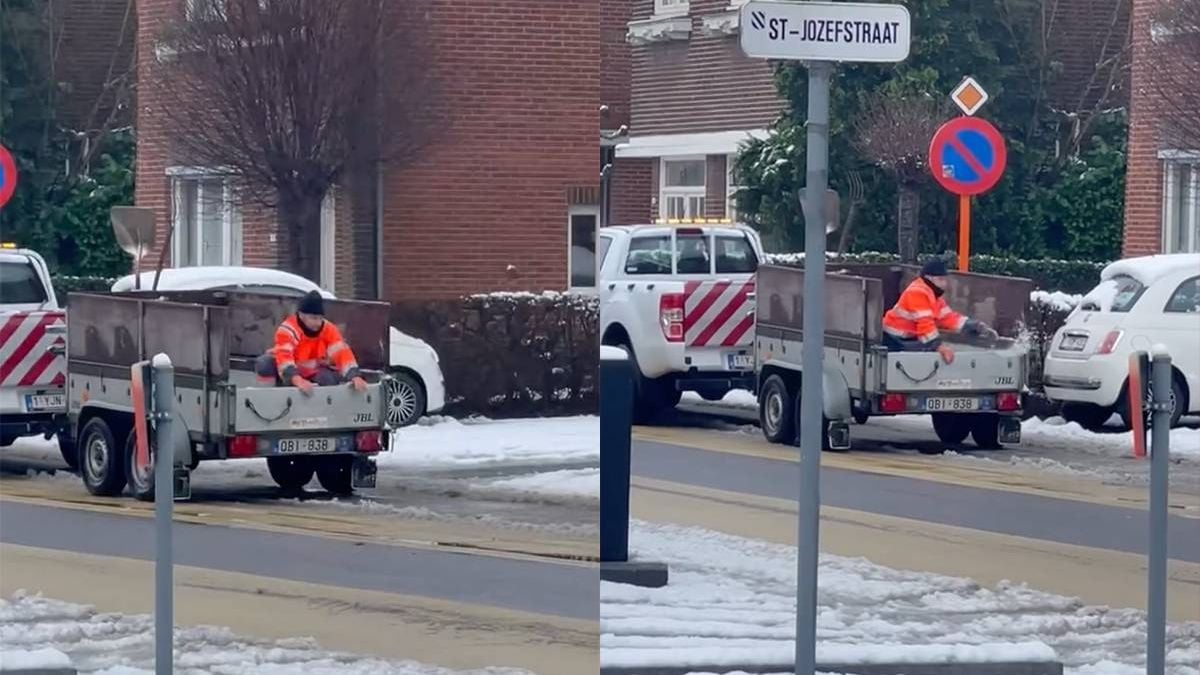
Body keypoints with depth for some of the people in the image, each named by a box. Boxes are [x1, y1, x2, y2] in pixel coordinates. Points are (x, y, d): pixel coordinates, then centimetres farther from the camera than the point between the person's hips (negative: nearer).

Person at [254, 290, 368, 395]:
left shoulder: (329, 330, -18)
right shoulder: (287, 330, -30)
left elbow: (342, 353, -29)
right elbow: (284, 356, -45)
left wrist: (354, 376, -47)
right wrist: (298, 380, -63)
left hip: (312, 372, 3)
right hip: (289, 372, -3)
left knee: (330, 379, -29)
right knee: (264, 364, -32)